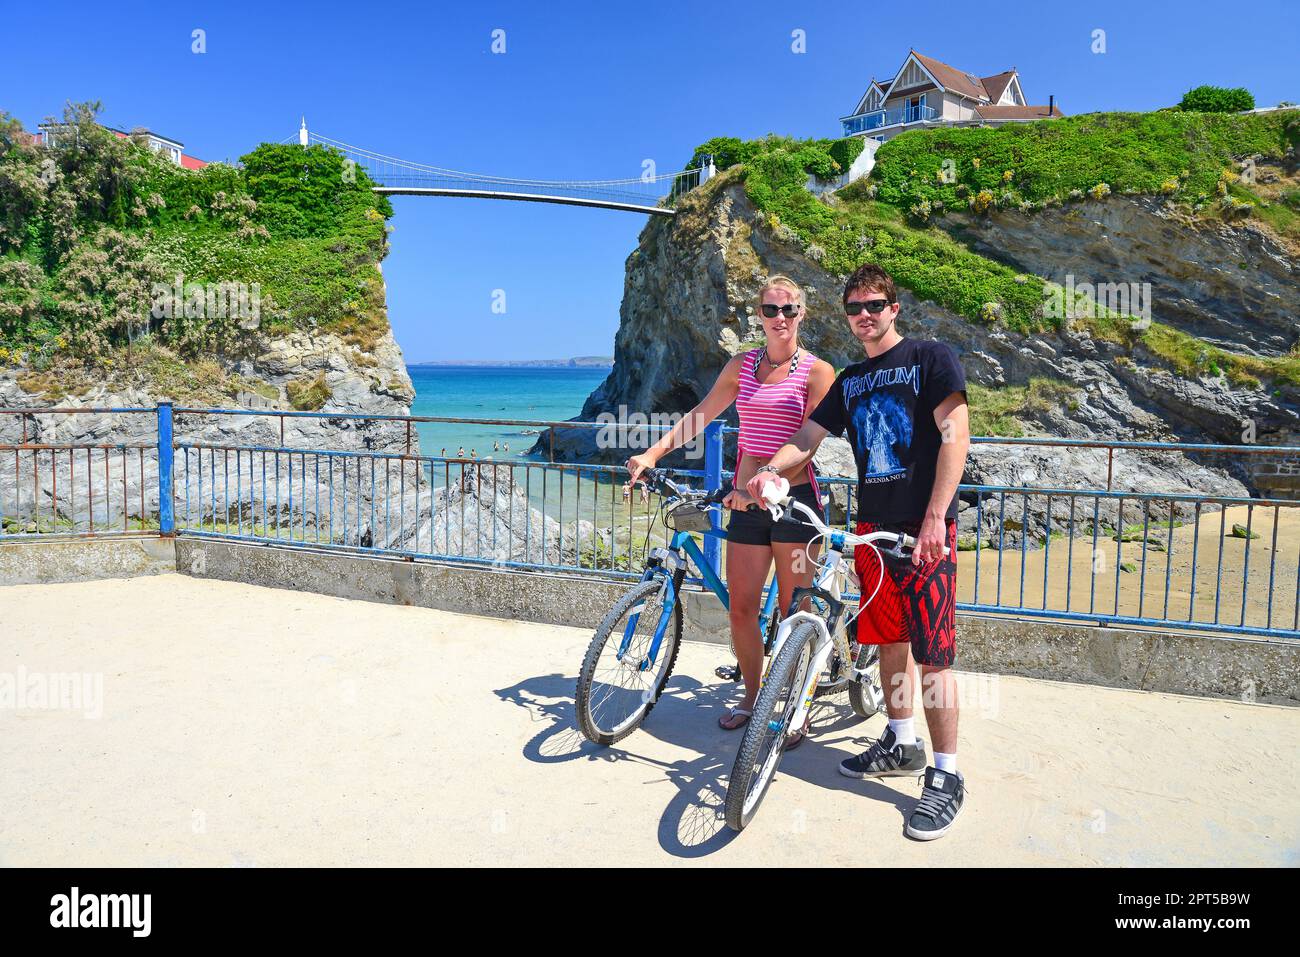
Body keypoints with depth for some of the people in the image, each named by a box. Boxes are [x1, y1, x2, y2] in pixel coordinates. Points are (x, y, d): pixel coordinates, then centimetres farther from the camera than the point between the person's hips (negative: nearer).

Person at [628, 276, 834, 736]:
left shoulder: (817, 371, -3)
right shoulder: (742, 365, 11)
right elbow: (700, 416, 10)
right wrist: (652, 453, -2)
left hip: (794, 498, -4)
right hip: (747, 500, 4)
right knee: (741, 608, 6)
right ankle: (752, 696, 26)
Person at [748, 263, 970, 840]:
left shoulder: (932, 358, -2)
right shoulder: (850, 381, 16)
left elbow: (955, 436, -10)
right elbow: (808, 437, 13)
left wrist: (934, 518, -18)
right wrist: (768, 472, -8)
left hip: (925, 527, -6)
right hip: (872, 526, 6)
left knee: (931, 651, -6)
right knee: (890, 640, 14)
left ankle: (946, 777, 4)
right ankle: (901, 743, 29)